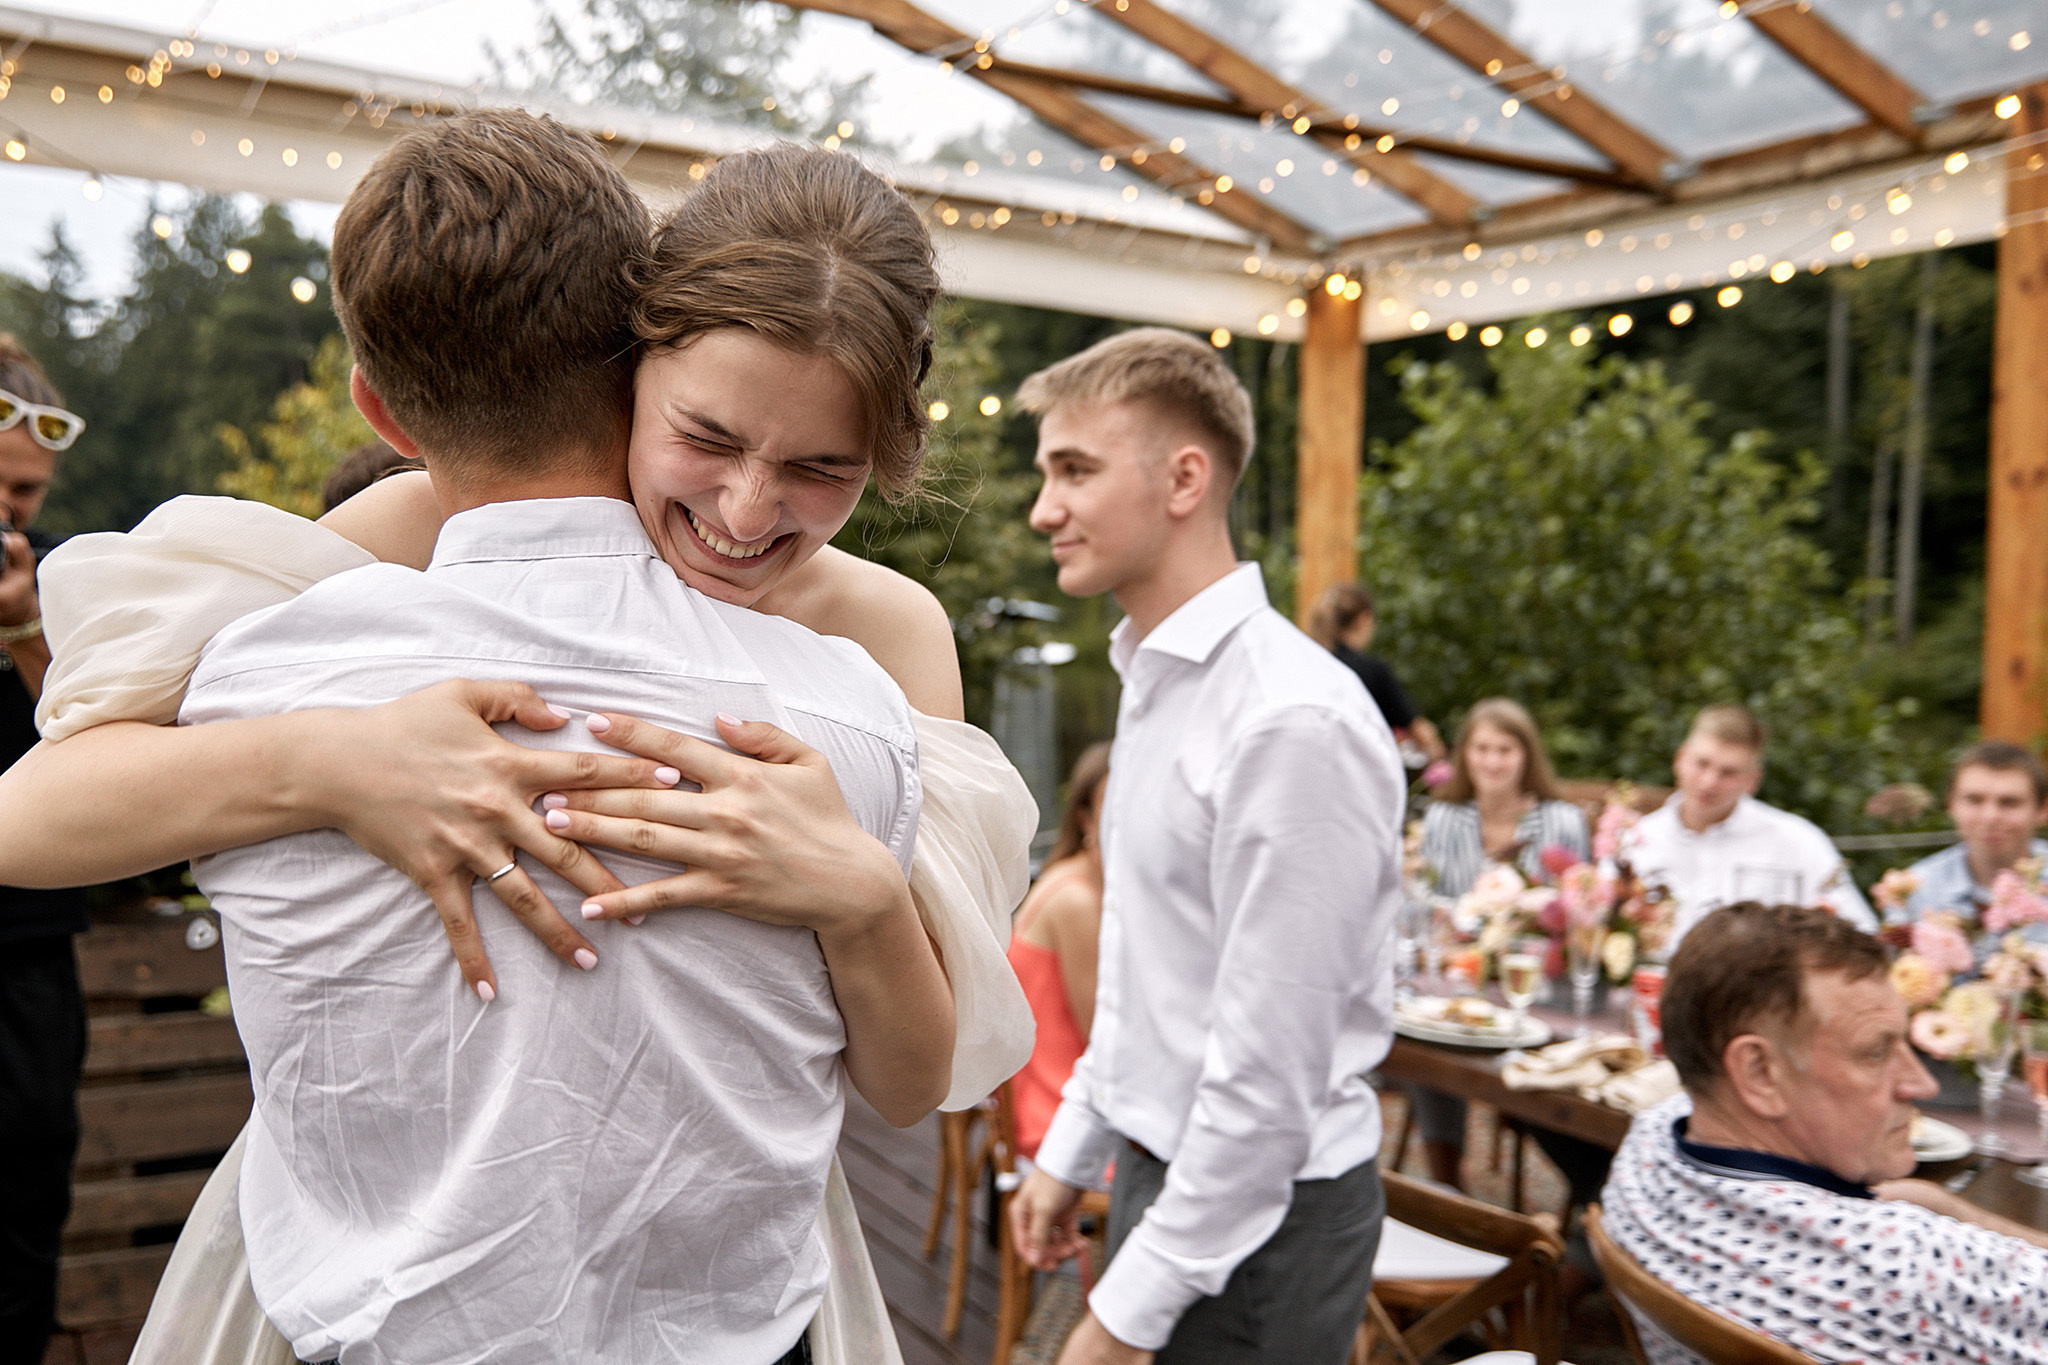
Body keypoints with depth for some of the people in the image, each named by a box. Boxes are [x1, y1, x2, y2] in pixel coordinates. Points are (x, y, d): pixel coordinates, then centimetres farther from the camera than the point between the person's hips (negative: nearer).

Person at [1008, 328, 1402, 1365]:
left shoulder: (1291, 723, -25)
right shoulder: (1153, 682, 6)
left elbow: (1268, 1071, -24)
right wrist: (1072, 1150, 16)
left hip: (1257, 1212, -8)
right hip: (1159, 1167, 8)